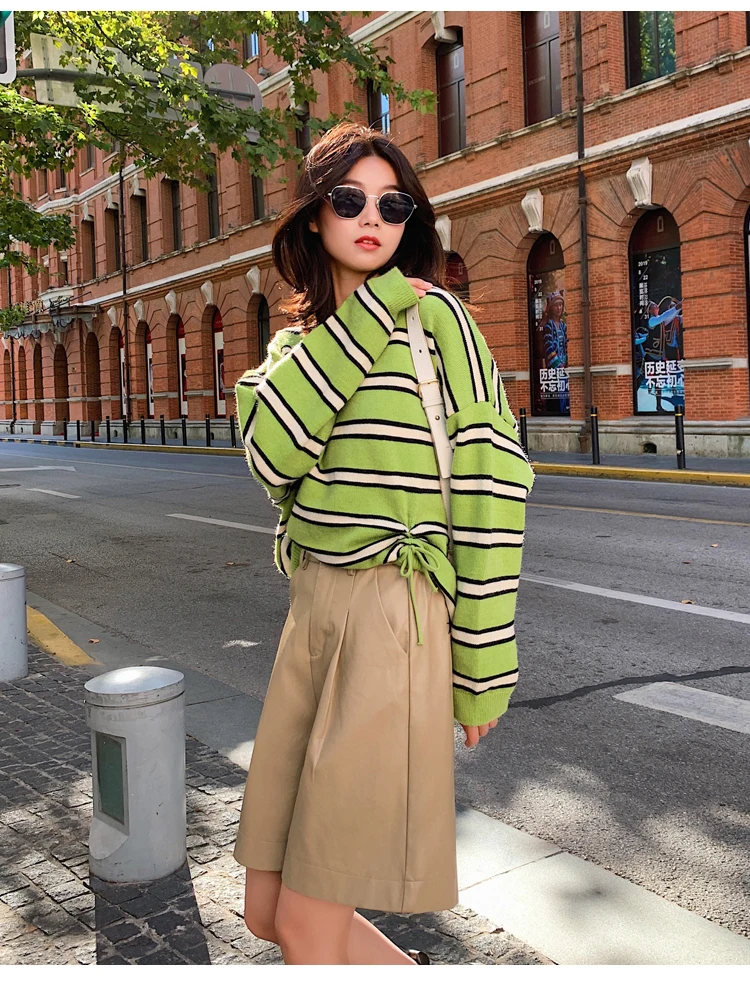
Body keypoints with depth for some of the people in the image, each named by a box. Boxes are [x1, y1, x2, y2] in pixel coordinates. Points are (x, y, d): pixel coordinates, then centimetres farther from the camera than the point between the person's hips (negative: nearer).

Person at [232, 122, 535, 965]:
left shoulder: (436, 317, -4)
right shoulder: (295, 341, 13)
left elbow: (488, 488, -8)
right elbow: (273, 457, -9)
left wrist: (482, 665, -10)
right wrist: (368, 312, -10)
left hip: (393, 618, -7)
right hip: (312, 609, 7)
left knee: (308, 927, 1)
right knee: (266, 911, 14)